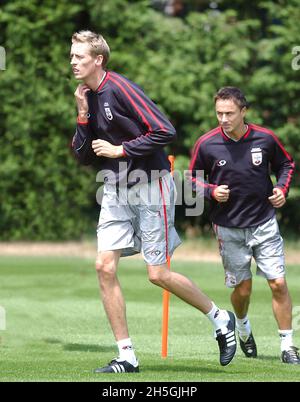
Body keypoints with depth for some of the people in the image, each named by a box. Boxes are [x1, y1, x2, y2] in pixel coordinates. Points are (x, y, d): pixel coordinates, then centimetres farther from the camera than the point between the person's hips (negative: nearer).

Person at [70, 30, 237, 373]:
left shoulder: (120, 89, -15)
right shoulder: (88, 97, 9)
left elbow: (164, 132, -22)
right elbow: (83, 157, 11)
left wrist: (119, 149, -17)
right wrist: (83, 117, -2)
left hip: (149, 186, -7)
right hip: (115, 191, 7)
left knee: (158, 274, -5)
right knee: (104, 266, -5)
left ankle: (220, 319, 18)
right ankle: (126, 357, 1)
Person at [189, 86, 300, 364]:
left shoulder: (265, 138, -6)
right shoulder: (206, 144, -9)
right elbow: (193, 179, 5)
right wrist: (212, 191, -13)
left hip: (264, 223, 0)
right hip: (228, 227, 0)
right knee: (243, 288, 4)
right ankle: (242, 328, 37)